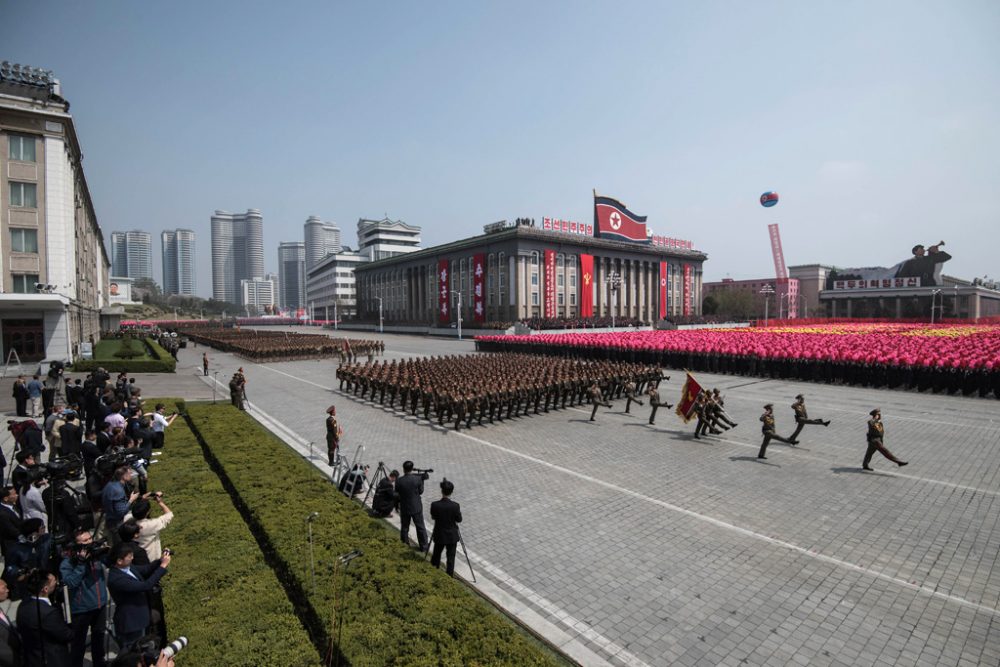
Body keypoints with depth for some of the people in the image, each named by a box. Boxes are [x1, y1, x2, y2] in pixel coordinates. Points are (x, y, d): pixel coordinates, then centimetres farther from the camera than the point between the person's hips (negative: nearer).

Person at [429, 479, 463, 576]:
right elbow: (459, 520, -9)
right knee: (450, 557, 12)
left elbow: (433, 517, -1)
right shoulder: (455, 506, -23)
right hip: (452, 535, -2)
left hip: (439, 535, 2)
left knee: (436, 553, 23)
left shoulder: (434, 505, -19)